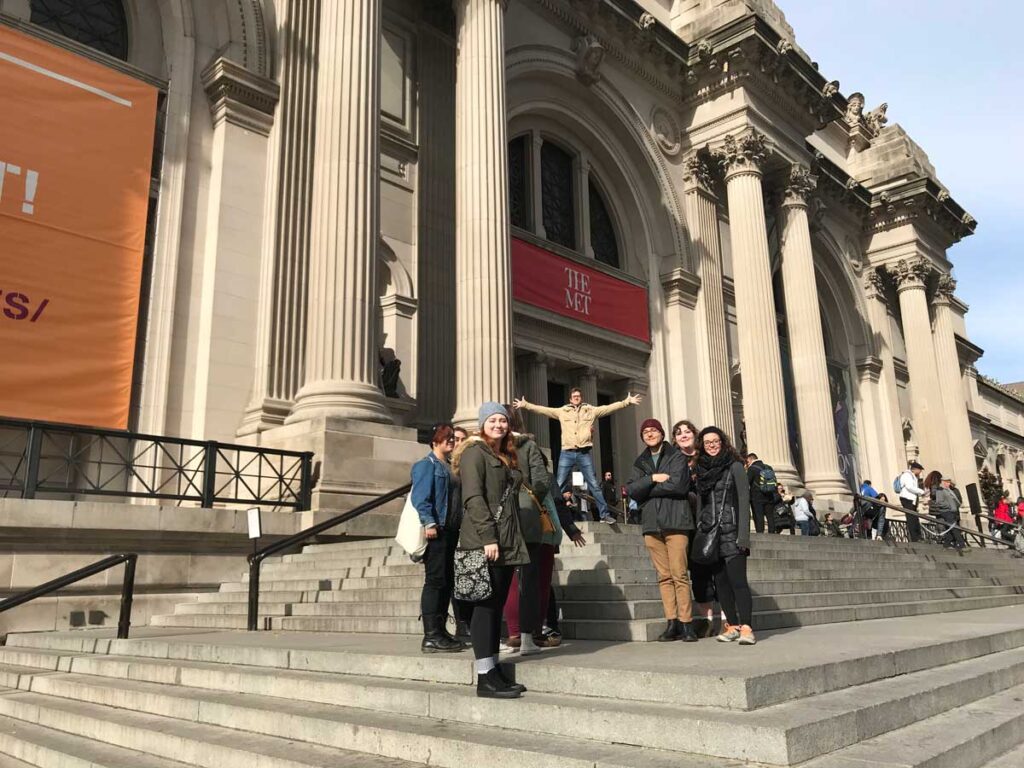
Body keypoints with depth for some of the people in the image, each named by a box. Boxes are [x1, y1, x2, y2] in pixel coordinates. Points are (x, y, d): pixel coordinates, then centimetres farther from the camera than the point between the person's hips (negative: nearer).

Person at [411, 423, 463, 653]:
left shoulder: (448, 467, 21)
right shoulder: (427, 464, -5)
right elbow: (420, 496, -14)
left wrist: (454, 526, 15)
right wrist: (429, 523, -23)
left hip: (449, 530, 9)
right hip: (435, 530, -9)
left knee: (447, 581, 11)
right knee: (435, 580, -9)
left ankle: (440, 631, 19)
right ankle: (431, 637, -7)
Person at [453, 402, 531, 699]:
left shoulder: (508, 458, 21)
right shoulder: (475, 452, -4)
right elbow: (473, 497, -14)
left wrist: (514, 541, 14)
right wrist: (488, 537, -21)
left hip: (507, 542, 8)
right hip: (483, 541, -8)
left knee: (497, 606, 9)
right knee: (486, 605, -6)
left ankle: (494, 672, 15)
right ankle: (485, 678, -3)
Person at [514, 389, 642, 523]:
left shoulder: (591, 410, 9)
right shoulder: (562, 411, 10)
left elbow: (610, 407, 2)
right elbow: (542, 409, 9)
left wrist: (627, 402, -7)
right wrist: (525, 405, 3)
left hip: (585, 453, -1)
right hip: (567, 453, 1)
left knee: (594, 485, 1)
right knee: (559, 485, 1)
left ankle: (604, 515, 4)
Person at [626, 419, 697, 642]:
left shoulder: (677, 457, 6)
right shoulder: (640, 462, 19)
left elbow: (677, 485, -10)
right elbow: (631, 489, 5)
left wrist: (646, 489, -3)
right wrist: (652, 479, -9)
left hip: (675, 521, -4)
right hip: (651, 523, 4)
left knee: (679, 574, -9)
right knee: (664, 576, 2)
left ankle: (686, 623, -5)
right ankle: (672, 623, 5)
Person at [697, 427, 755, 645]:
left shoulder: (734, 466, 1)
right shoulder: (700, 469, 14)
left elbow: (743, 500, -5)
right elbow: (699, 502, 14)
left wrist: (743, 535, -13)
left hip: (731, 532, -5)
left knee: (737, 580, -11)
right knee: (720, 581, 5)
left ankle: (746, 628, -12)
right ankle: (732, 625, 12)